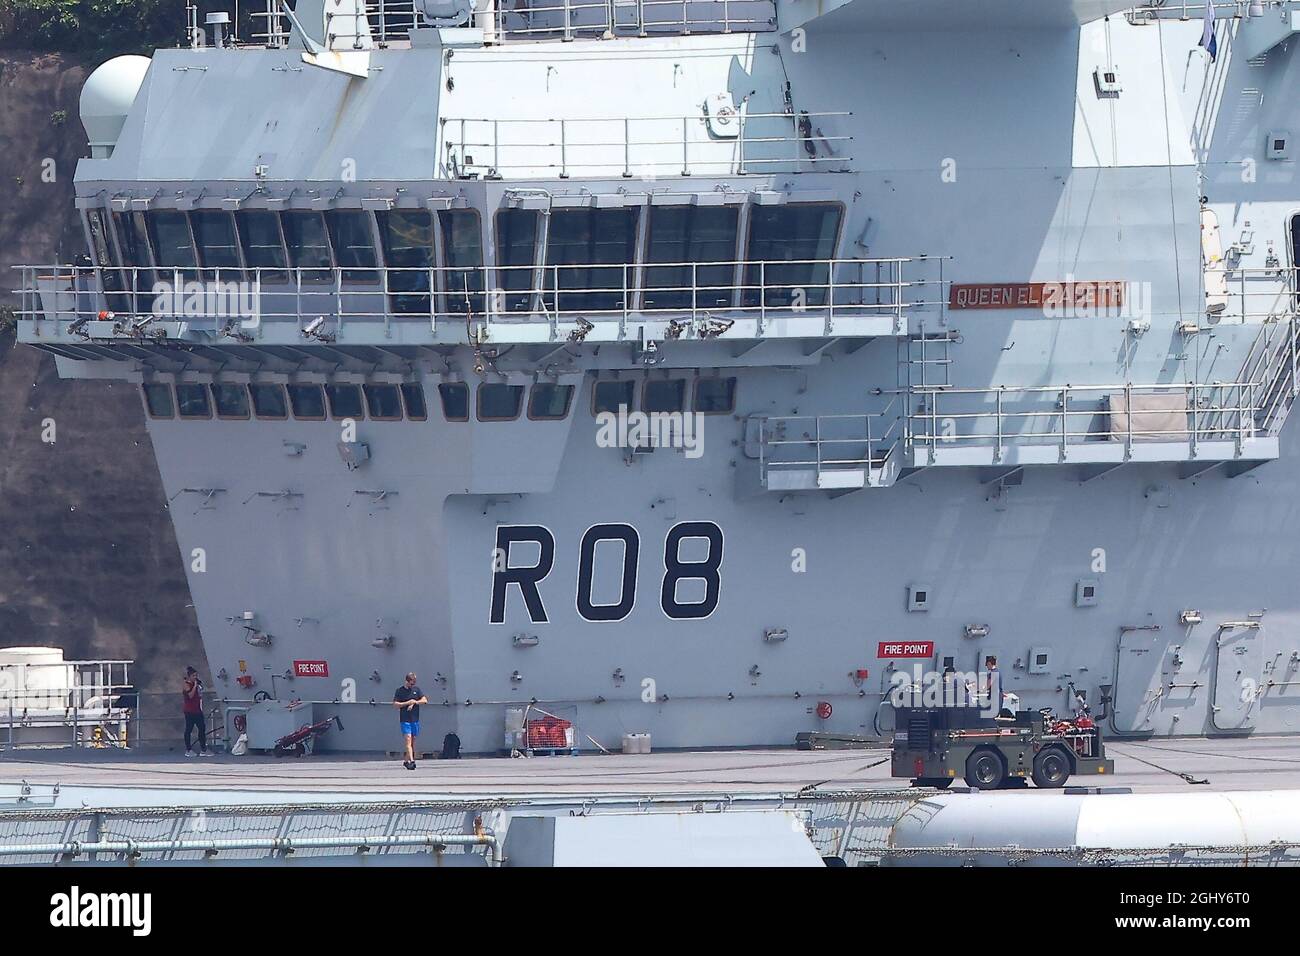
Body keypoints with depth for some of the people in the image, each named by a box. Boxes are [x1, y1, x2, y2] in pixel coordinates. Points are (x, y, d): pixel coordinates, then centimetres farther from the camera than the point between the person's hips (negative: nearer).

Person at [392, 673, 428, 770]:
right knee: (408, 740, -14)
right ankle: (411, 761, -23)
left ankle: (406, 761, 18)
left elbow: (424, 700, 4)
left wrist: (414, 702, -10)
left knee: (413, 741, 7)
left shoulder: (416, 689, 9)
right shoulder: (399, 691, 0)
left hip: (415, 719, 4)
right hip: (405, 719, -4)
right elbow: (395, 704, -6)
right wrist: (408, 703, -15)